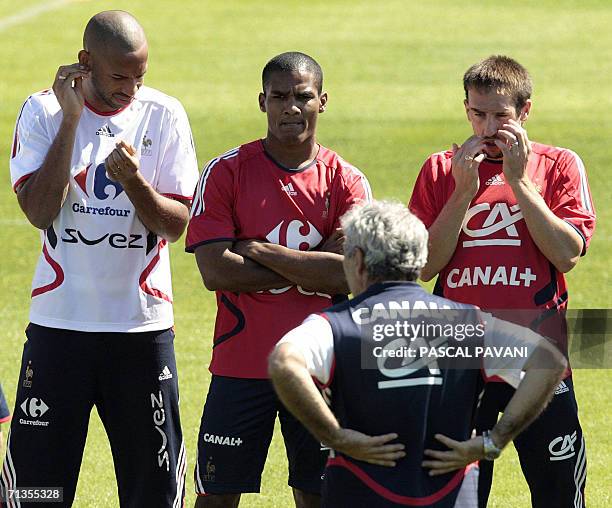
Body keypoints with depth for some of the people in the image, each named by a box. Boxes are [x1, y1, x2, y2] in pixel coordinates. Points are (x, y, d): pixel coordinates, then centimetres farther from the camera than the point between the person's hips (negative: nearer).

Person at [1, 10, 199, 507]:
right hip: (59, 321, -1)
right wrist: (70, 119, -15)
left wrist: (133, 181, -21)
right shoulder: (43, 112, -1)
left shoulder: (164, 116, 1)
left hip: (144, 325, 1)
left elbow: (175, 224, -1)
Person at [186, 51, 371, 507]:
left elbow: (354, 276, -13)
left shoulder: (345, 181, 1)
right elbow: (216, 271, -12)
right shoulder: (226, 173, -2)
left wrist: (259, 251, -13)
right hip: (241, 363, -1)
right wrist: (313, 266, -11)